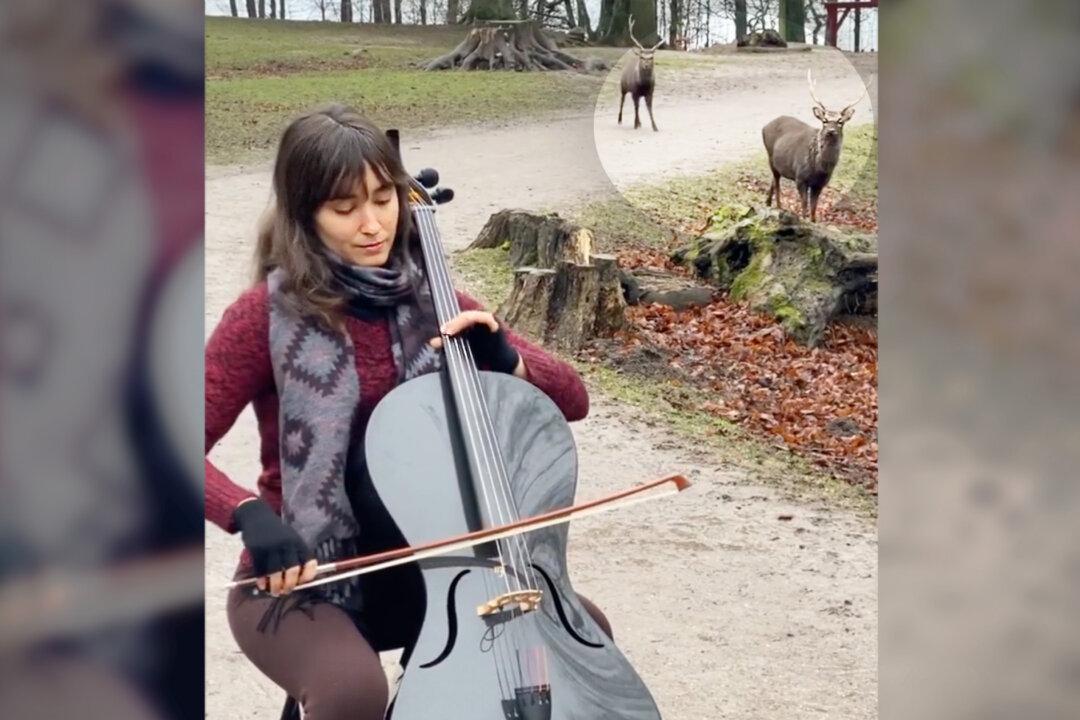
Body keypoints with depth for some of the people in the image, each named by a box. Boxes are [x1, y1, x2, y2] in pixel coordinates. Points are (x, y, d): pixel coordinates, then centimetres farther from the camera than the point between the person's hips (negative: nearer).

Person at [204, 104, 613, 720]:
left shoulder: (430, 301, 2)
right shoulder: (269, 315, -12)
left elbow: (572, 399, 4)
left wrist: (503, 359, -15)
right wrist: (251, 516, -32)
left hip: (415, 566, 5)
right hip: (302, 579, -5)